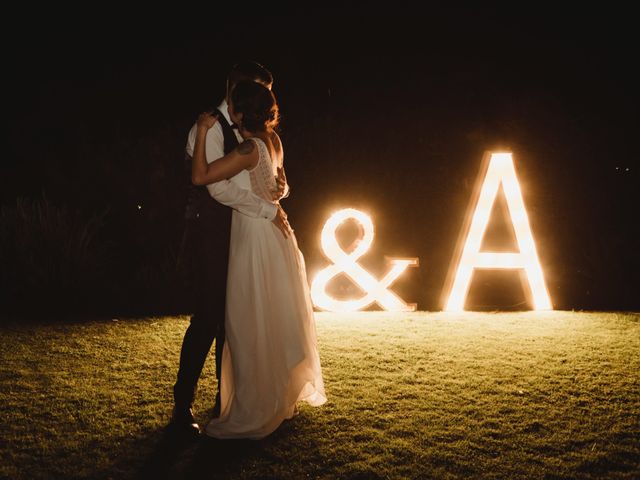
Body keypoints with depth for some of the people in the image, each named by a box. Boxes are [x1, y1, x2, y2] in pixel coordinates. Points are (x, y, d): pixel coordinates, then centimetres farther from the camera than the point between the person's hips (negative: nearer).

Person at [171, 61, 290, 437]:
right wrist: (269, 209, -17)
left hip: (236, 236, 8)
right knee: (208, 318, -9)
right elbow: (219, 186, -22)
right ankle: (183, 406, 1)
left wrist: (281, 187, -7)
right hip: (208, 235, -8)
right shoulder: (210, 127, -12)